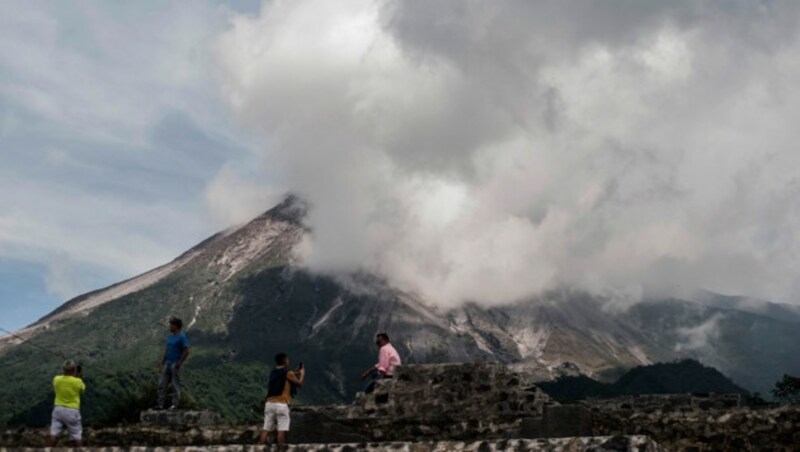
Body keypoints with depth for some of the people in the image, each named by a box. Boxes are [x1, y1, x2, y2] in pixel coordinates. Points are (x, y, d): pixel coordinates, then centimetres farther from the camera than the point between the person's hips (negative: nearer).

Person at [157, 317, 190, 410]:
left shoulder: (182, 337, -12)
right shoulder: (170, 336, 13)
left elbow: (186, 352, -17)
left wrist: (178, 364, -18)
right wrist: (162, 363, 12)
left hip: (176, 364, -8)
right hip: (167, 364, 8)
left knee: (175, 385, -3)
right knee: (162, 384, 3)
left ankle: (175, 405, 3)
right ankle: (160, 405, 4)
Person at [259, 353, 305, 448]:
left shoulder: (273, 373, 17)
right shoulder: (288, 373, -1)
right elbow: (299, 384, 9)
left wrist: (294, 374, 35)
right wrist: (302, 374, 26)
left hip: (269, 403, 6)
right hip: (281, 404, -6)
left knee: (266, 429, 4)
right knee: (282, 429, -5)